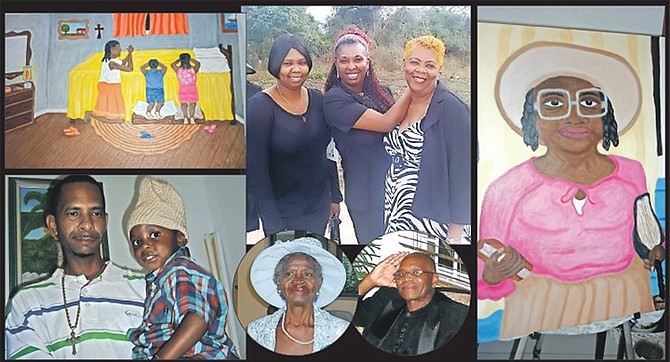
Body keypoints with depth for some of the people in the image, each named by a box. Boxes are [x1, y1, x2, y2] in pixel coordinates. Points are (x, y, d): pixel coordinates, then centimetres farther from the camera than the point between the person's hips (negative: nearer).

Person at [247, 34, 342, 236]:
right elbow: (256, 170, -16)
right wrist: (273, 225, -17)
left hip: (320, 206, 5)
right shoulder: (259, 107, -14)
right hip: (283, 211, -5)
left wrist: (335, 196, 11)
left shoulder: (317, 100, 1)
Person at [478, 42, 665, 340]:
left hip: (626, 308, 4)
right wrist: (493, 278, -29)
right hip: (542, 318, -3)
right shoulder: (506, 191, -17)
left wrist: (654, 250, -4)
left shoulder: (631, 173, -4)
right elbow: (484, 283, -9)